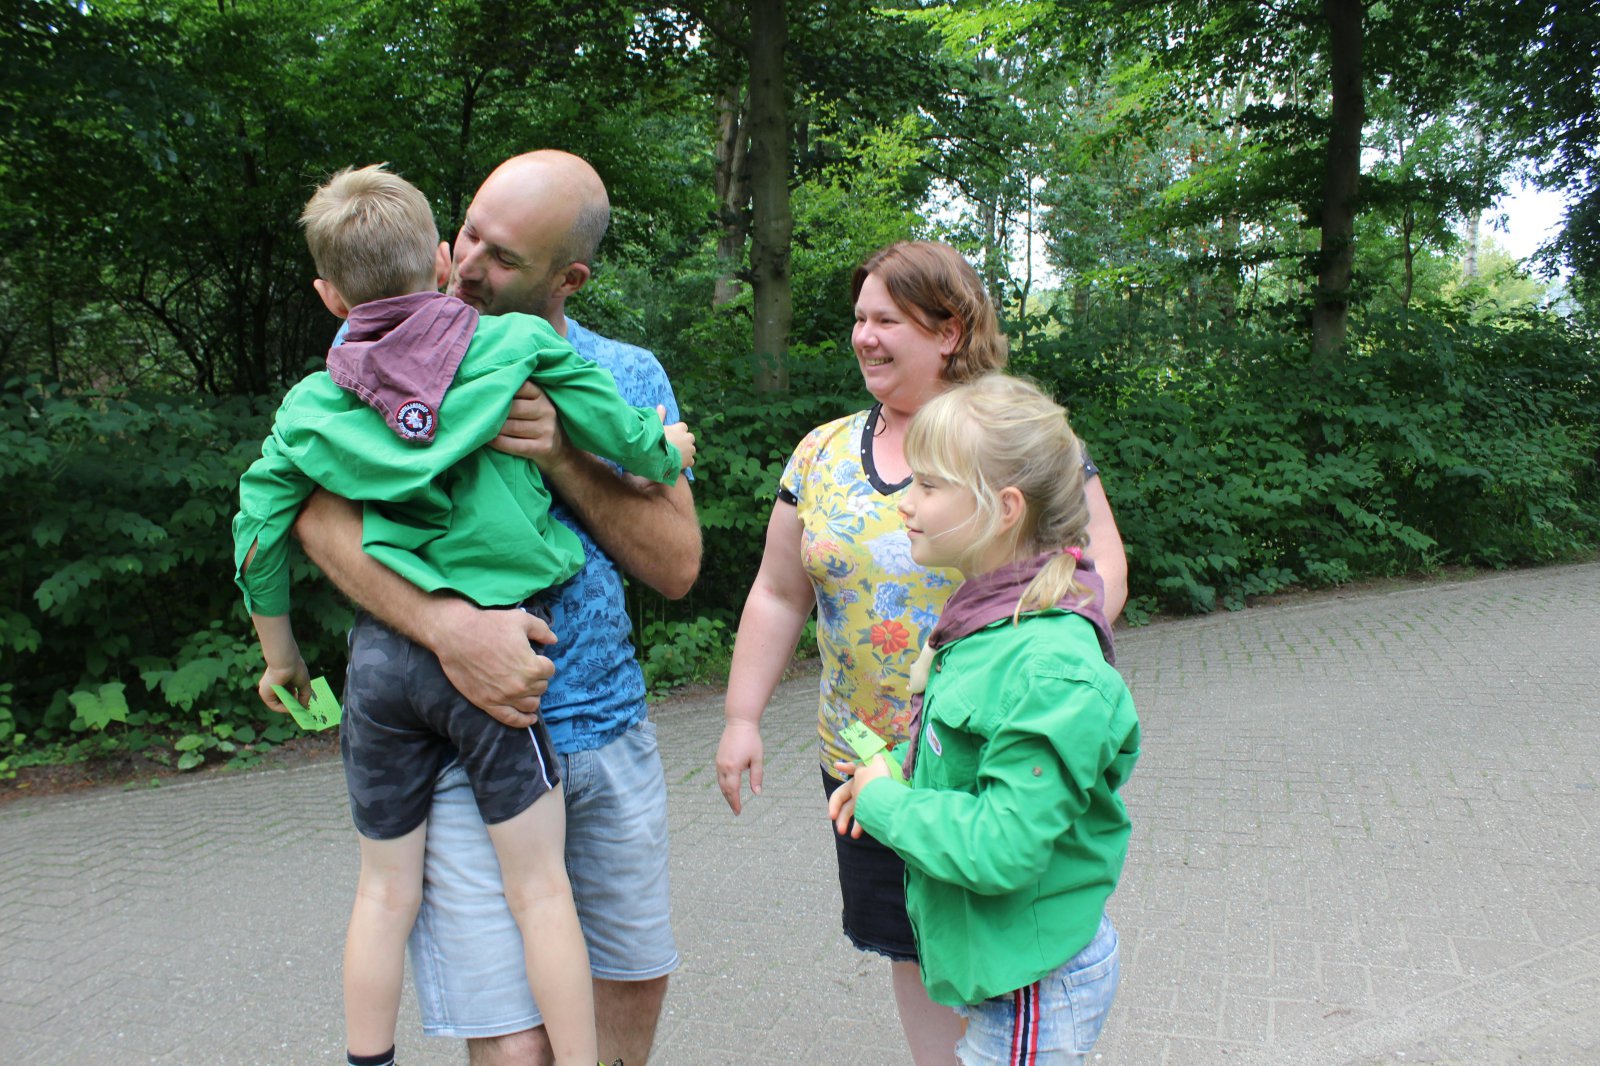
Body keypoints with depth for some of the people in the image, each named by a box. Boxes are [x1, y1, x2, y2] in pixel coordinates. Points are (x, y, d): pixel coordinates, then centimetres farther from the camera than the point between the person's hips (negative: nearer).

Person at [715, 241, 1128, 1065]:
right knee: (916, 948, 16)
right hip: (865, 760, 4)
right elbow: (778, 595, 10)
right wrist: (742, 718, 7)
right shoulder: (823, 454, 6)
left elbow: (1101, 564, -7)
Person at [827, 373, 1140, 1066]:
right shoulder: (987, 619, 1)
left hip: (1034, 988, -8)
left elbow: (1001, 848, -31)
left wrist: (883, 801, -17)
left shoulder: (1049, 664, -28)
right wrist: (897, 781, -1)